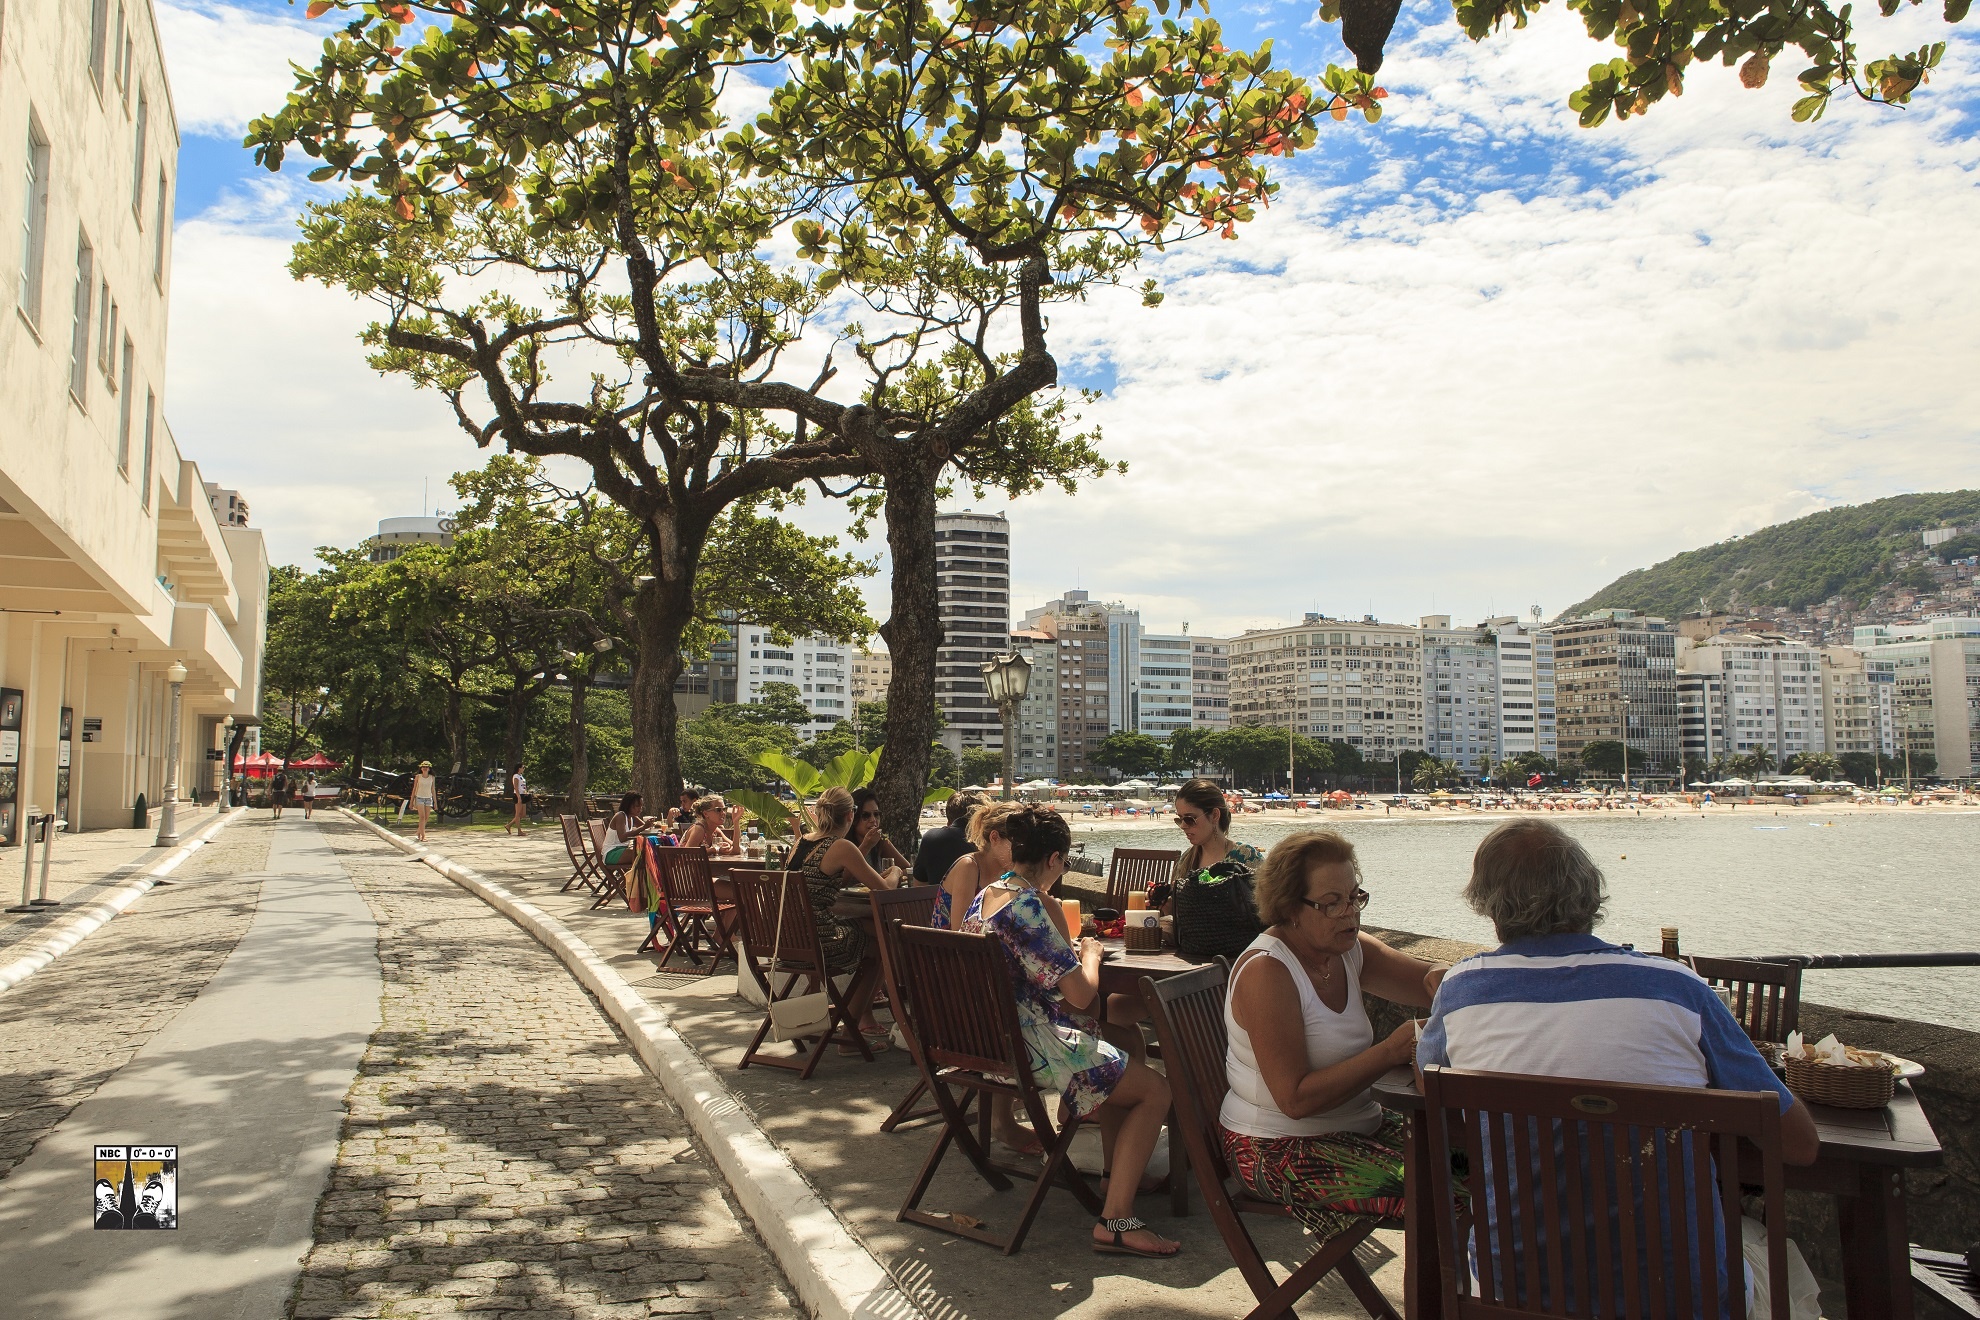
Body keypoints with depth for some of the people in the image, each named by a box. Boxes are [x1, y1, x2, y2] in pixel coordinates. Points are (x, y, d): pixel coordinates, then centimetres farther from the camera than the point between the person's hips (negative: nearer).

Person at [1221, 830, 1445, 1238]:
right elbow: (1296, 1099, -23)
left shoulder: (1350, 949, 4)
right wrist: (1390, 1052, -26)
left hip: (1356, 1126, 8)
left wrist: (1439, 978, -15)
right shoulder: (1265, 973, -20)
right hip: (1279, 1151, -8)